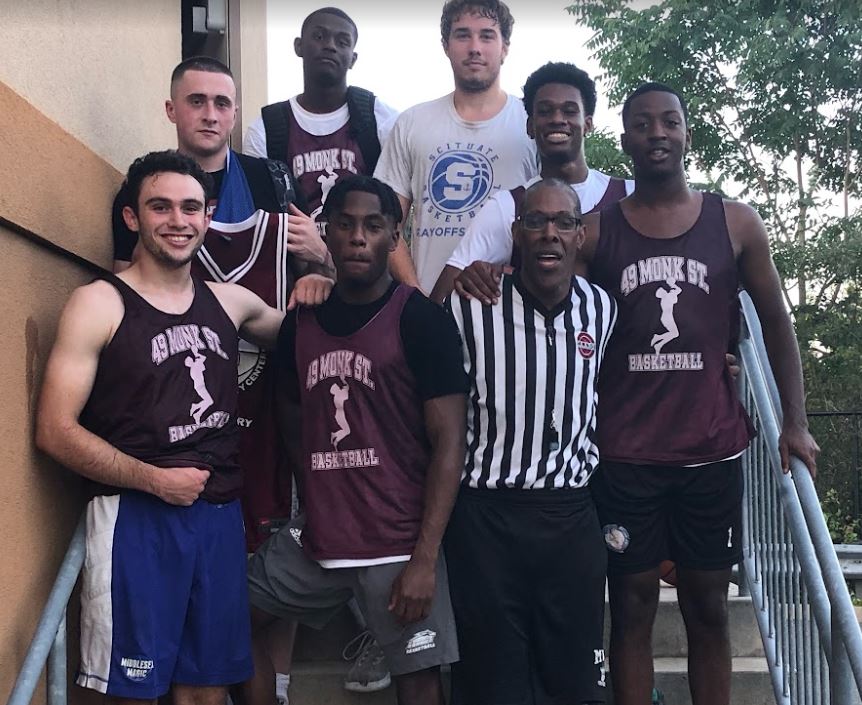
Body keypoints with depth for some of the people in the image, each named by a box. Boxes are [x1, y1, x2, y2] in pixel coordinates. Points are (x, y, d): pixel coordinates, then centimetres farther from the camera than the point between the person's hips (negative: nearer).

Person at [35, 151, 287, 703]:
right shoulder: (100, 304, -5)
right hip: (136, 519, -5)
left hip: (220, 517, 5)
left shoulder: (230, 301, 11)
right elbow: (55, 430, -10)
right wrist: (153, 479, -16)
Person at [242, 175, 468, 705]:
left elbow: (449, 441, -11)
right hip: (315, 539, 6)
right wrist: (312, 506, 11)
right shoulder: (301, 323, 8)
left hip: (398, 544, -6)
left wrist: (424, 559, -16)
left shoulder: (421, 319, -7)